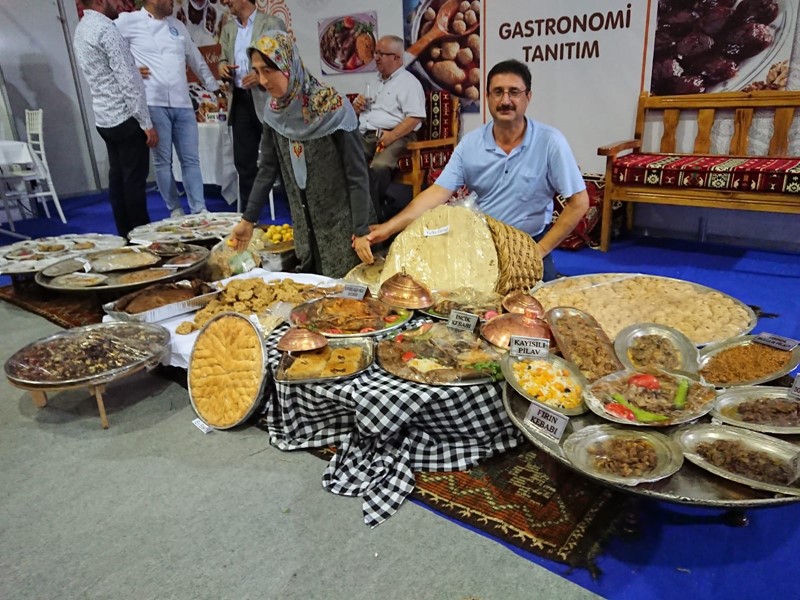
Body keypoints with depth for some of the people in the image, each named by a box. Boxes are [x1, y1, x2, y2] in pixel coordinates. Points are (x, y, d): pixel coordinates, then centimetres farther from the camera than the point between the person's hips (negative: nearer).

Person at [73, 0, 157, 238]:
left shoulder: (82, 30, 15)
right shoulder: (105, 30, -14)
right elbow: (128, 82, -18)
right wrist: (146, 123, -17)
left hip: (105, 118, 9)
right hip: (125, 118, -9)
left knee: (118, 178, 11)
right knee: (134, 180, -4)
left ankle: (125, 234, 16)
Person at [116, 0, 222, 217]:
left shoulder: (177, 25, 16)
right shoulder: (130, 21, 1)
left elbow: (196, 59, 23)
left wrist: (214, 87, 24)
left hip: (182, 103, 4)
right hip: (153, 103, -4)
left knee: (191, 159, 2)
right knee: (162, 161, 2)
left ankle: (200, 210, 6)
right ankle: (175, 210, 11)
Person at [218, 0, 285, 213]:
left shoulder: (272, 24, -2)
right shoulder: (228, 29, 16)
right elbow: (224, 59, 22)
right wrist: (223, 67, -2)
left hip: (267, 100, -5)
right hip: (240, 101, 6)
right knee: (244, 162, 7)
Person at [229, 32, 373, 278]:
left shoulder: (333, 108, -17)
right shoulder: (274, 111, 0)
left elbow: (357, 175, -16)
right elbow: (267, 169, 7)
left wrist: (361, 231, -18)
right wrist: (248, 220, 5)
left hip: (341, 221, -5)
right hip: (304, 224, 5)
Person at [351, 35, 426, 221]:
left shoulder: (408, 82, 1)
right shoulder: (377, 81, 26)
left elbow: (415, 118, -12)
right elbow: (363, 113, 36)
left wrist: (391, 136, -23)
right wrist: (357, 107, 11)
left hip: (395, 137, -7)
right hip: (365, 135, 7)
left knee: (378, 166, -36)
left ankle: (376, 214, -23)